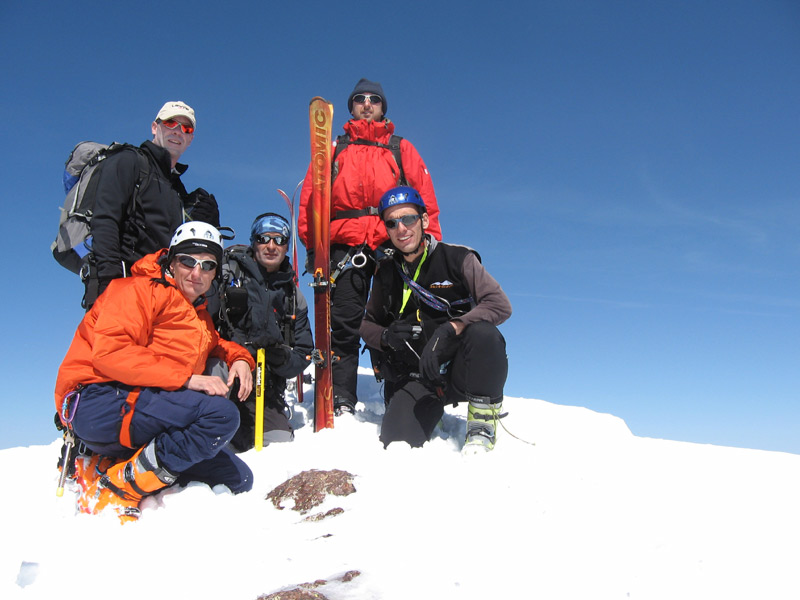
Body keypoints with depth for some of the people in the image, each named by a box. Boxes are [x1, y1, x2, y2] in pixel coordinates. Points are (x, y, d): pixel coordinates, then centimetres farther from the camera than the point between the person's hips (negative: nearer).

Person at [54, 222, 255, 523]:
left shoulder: (199, 316, 23)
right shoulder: (140, 290, -3)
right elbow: (109, 351, -16)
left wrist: (238, 357, 12)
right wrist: (186, 378, -22)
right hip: (101, 401, -9)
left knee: (239, 479, 0)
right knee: (221, 414, -28)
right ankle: (118, 487, -15)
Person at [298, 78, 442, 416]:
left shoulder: (402, 150, 22)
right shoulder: (333, 150, 23)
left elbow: (425, 195, 13)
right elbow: (311, 196, 14)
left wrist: (430, 238, -1)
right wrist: (312, 241, 0)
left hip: (393, 244, 0)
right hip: (344, 246, 1)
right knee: (343, 326, -4)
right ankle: (341, 404, 0)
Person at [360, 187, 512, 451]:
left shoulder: (457, 258, -6)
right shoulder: (386, 273, 7)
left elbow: (500, 304, -15)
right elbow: (367, 323, 18)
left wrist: (449, 330, -28)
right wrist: (385, 337, -7)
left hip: (461, 369, -2)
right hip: (415, 377, 3)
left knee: (483, 332, -34)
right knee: (397, 440, -21)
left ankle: (483, 420, -13)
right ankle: (431, 409, 14)